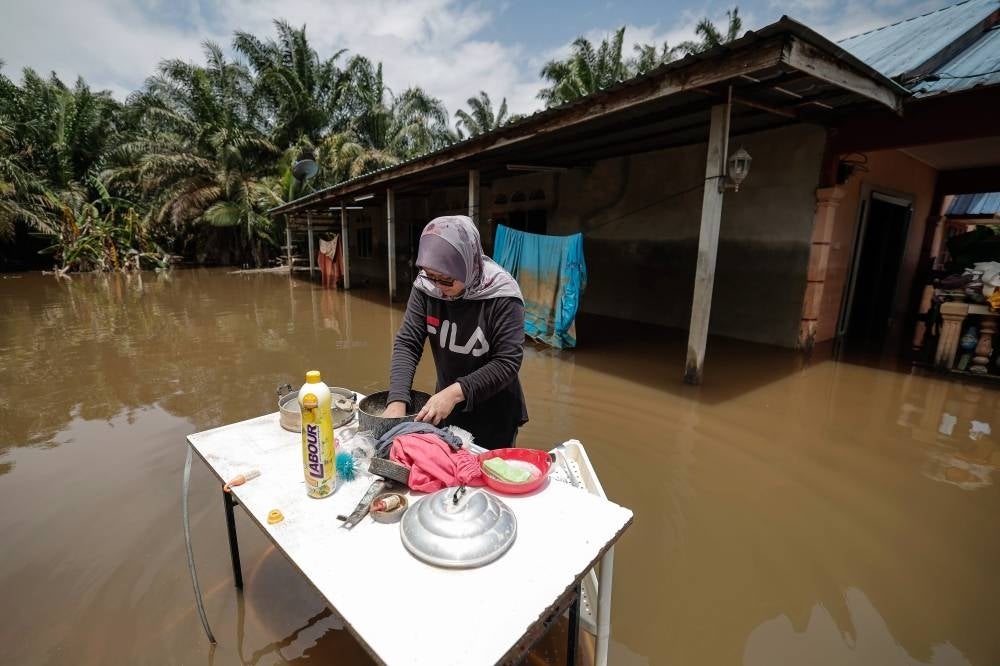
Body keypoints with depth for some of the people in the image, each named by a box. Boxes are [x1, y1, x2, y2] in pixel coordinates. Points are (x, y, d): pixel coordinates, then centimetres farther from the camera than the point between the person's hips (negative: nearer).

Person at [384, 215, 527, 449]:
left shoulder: (502, 296, -23)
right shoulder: (425, 287, -12)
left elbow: (508, 362, -24)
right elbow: (407, 343, -12)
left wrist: (456, 392, -33)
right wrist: (398, 400, -24)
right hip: (445, 410, 4)